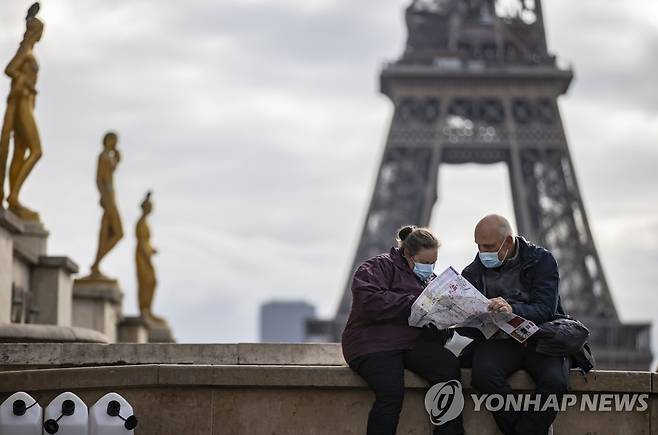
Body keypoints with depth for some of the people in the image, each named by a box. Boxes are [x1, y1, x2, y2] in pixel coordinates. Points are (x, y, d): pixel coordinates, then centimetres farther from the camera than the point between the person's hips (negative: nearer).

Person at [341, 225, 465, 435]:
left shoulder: (430, 278, 26)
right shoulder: (380, 266, 3)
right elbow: (370, 302, -17)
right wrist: (414, 303, -16)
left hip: (415, 343, 6)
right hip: (374, 344, -6)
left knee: (449, 366, -25)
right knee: (392, 390, -33)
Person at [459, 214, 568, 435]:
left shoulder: (541, 260, 0)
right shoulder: (473, 272, 9)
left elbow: (546, 309, -14)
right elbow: (463, 325, 4)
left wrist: (513, 310, -34)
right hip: (497, 341, 2)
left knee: (555, 380, -33)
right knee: (484, 372, -33)